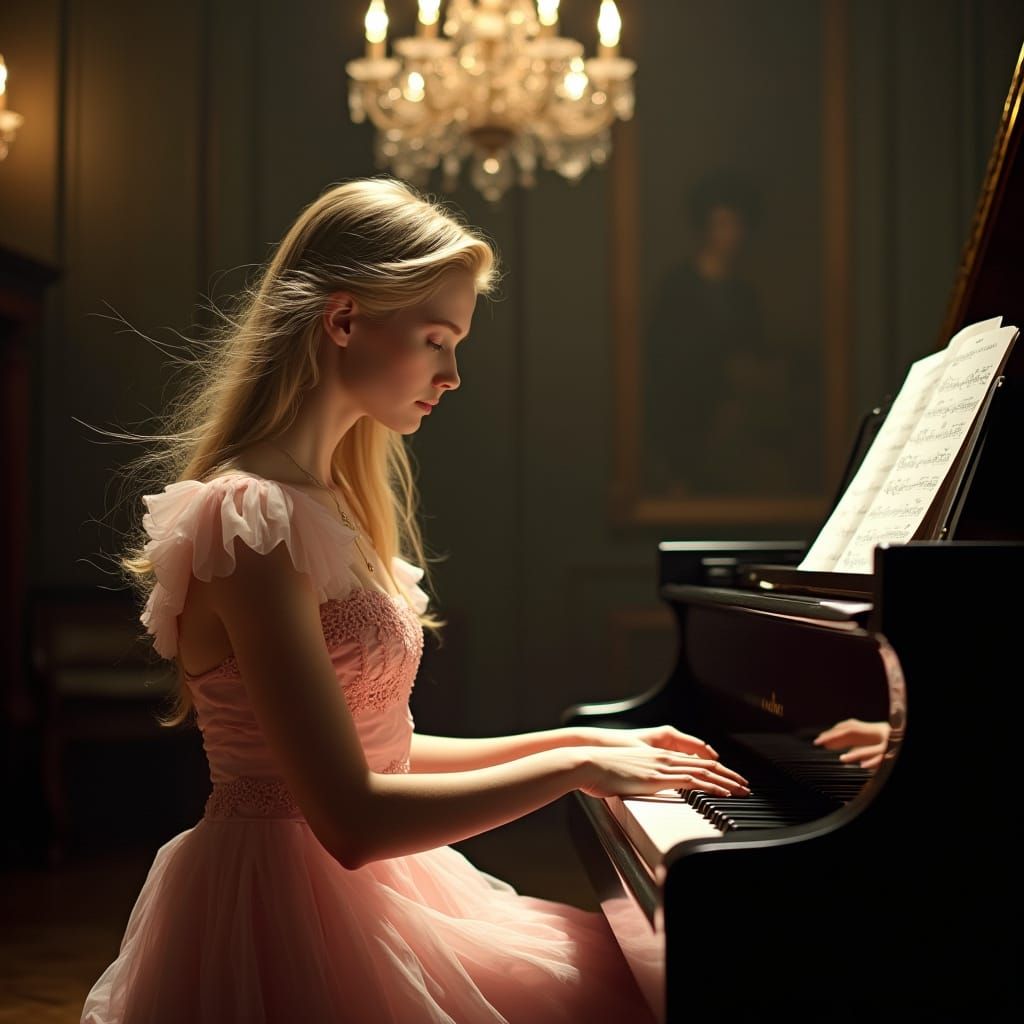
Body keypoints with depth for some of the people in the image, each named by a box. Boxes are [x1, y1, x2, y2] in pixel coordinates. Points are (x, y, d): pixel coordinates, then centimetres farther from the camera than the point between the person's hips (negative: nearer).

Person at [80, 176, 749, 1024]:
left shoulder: (323, 505, 9)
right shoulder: (252, 520, -21)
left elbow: (375, 753, 10)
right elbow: (353, 818, -24)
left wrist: (578, 738, 8)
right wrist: (572, 764, -16)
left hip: (359, 891, 9)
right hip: (291, 922, -9)